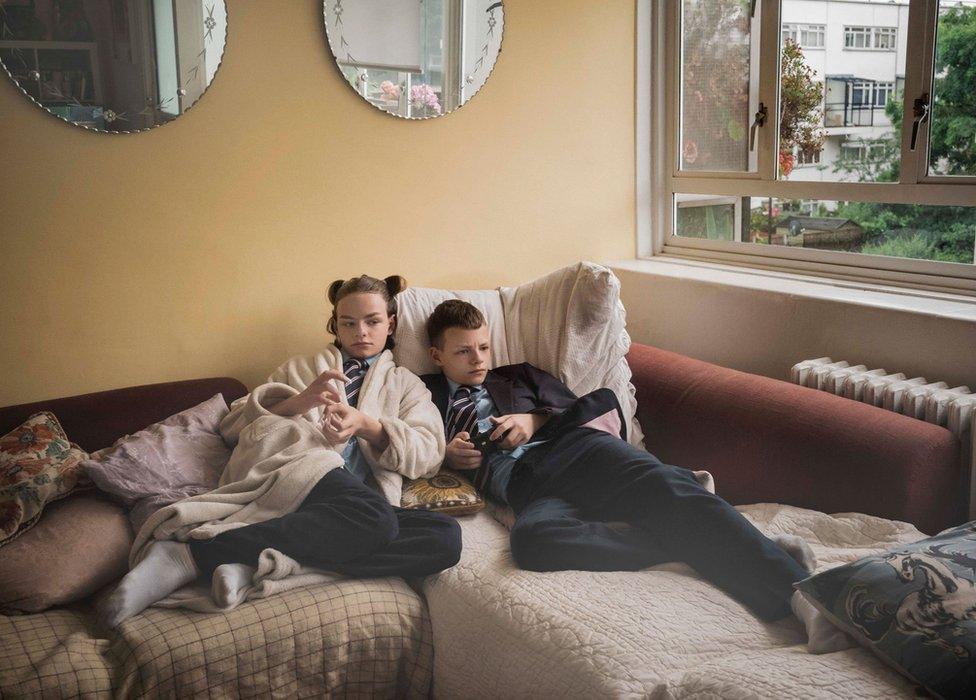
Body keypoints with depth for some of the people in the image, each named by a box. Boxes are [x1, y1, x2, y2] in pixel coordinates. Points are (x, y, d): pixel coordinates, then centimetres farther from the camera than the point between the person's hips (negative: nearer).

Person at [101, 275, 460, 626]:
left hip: (364, 495, 3)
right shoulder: (299, 368, 31)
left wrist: (367, 425, -6)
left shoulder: (406, 384, 30)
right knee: (373, 517, -39)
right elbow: (233, 425, 17)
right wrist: (299, 402, 0)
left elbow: (428, 453, 11)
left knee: (446, 536, -33)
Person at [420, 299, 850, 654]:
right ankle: (692, 542, -36)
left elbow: (599, 404, 22)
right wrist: (446, 455, 2)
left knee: (661, 486, -32)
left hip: (577, 448, 2)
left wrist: (535, 420, 4)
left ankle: (797, 592, -45)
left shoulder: (517, 376, 29)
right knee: (530, 539, -41)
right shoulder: (425, 397, 27)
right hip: (527, 488, -2)